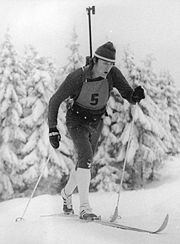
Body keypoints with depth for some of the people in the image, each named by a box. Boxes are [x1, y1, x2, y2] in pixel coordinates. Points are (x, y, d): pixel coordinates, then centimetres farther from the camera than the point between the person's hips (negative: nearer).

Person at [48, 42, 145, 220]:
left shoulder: (113, 74, -17)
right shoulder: (77, 77, -25)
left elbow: (129, 97, -16)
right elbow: (55, 101, -17)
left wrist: (136, 96, -41)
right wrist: (52, 129, -23)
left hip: (96, 123, 5)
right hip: (77, 120, -5)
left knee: (85, 162, 16)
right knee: (86, 156, -26)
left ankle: (67, 192, 45)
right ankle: (84, 208, -25)